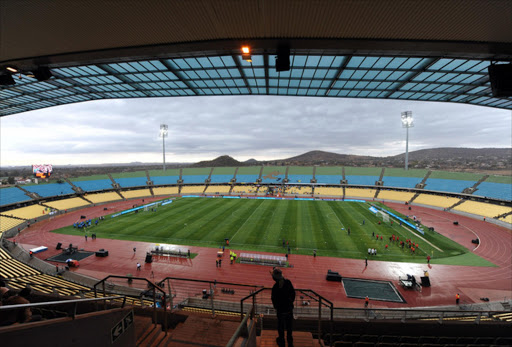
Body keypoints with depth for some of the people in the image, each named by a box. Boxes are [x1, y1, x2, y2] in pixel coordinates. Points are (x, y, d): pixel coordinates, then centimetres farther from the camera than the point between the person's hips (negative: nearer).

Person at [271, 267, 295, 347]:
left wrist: (276, 307, 5)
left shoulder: (275, 287, -26)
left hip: (281, 309, -3)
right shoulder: (288, 282, -16)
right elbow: (293, 293, -3)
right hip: (289, 308, 4)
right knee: (289, 325, 23)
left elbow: (274, 299, -14)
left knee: (281, 326, 19)